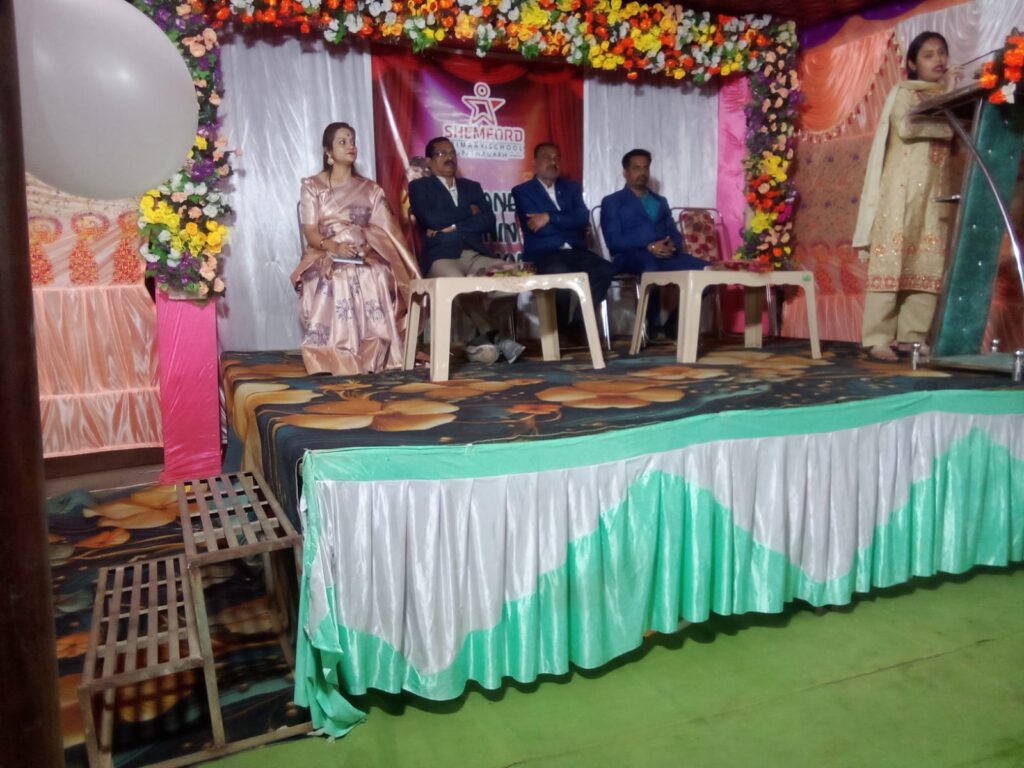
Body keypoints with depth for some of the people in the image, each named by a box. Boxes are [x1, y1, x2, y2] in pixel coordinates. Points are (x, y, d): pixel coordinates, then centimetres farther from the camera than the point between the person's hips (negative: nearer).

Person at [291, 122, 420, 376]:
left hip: (365, 260, 2)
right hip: (327, 258, -1)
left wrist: (368, 246, -17)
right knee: (333, 283, -36)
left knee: (377, 281, -33)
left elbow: (382, 231, 7)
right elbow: (310, 233, -1)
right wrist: (335, 248, -23)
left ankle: (370, 360, -22)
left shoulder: (370, 189, 17)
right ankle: (334, 361, -24)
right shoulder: (311, 186, 9)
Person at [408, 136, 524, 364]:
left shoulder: (472, 187, 25)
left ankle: (484, 337, -22)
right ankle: (494, 336, -27)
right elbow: (431, 219, -6)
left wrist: (454, 226, -3)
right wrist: (468, 212, 5)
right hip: (441, 257, -4)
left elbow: (488, 221, 8)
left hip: (475, 255, 4)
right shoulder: (419, 186, 14)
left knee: (508, 274, -28)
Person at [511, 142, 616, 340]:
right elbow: (535, 227, -7)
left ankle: (579, 317, -12)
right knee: (561, 274, -37)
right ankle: (576, 324, -14)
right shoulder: (522, 191, 8)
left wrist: (550, 218, -9)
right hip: (542, 254, -4)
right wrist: (568, 223, 2)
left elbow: (583, 219, 2)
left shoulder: (572, 188, 21)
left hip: (575, 251, 4)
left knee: (606, 270, -25)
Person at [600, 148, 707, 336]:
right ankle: (654, 325, -24)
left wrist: (673, 246, -8)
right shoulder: (612, 202, 12)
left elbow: (674, 233, 19)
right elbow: (613, 240, -3)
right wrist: (649, 247, -16)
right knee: (652, 267, -41)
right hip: (630, 256, -5)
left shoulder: (661, 201, 29)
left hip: (665, 255, 5)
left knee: (704, 268, -21)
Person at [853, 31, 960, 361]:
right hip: (904, 187, -6)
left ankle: (913, 336, -1)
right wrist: (947, 120, -4)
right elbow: (906, 126, -12)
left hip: (937, 190, 6)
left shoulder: (947, 98, 23)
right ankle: (878, 337, -13)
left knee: (930, 263, -3)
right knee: (893, 259, -12)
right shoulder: (903, 92, 8)